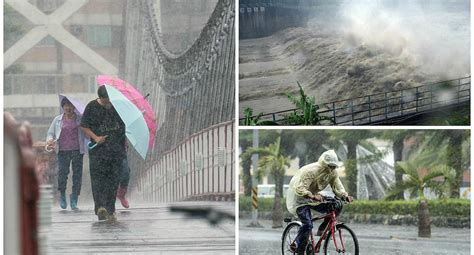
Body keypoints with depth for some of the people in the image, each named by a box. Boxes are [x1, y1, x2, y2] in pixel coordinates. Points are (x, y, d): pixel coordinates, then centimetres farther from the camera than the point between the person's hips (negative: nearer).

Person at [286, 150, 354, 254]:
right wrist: (313, 196, -51)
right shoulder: (310, 171, -30)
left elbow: (337, 187, -6)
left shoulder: (333, 173, -7)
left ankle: (322, 230, 3)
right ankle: (297, 249, -7)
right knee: (308, 225, -23)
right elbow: (299, 188, -36)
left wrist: (345, 196, -27)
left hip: (313, 197, 7)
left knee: (336, 207, -12)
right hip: (299, 198, -7)